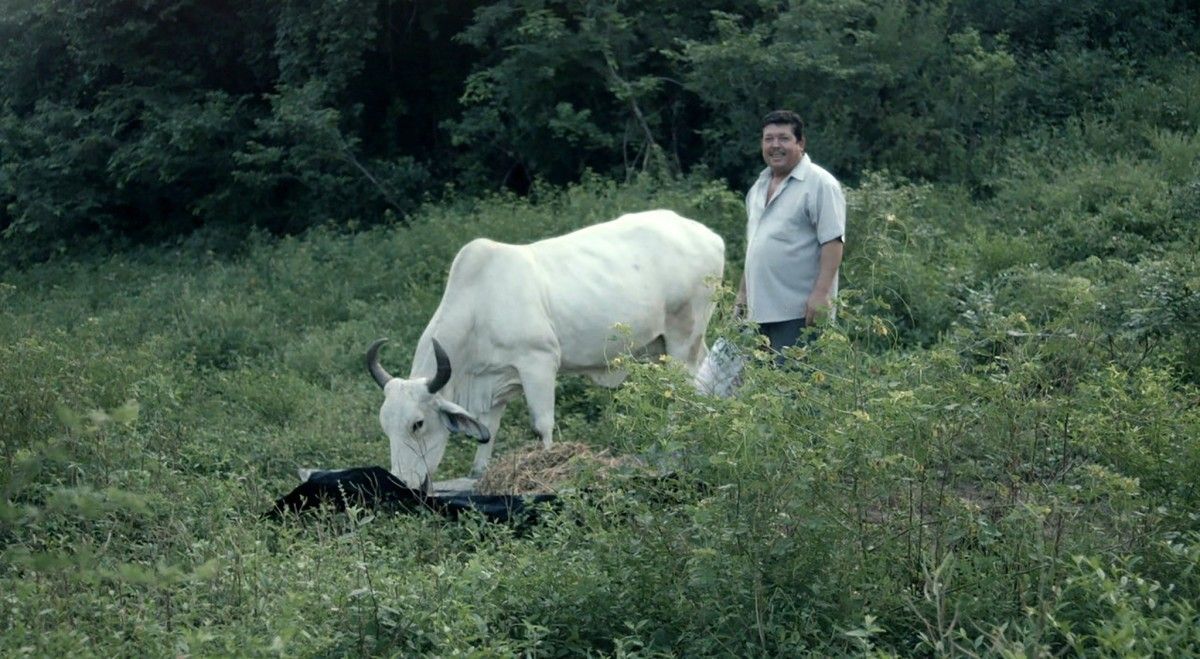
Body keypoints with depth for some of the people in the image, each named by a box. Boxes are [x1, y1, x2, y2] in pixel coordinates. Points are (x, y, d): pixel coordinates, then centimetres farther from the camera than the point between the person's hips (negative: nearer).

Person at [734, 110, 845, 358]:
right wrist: (743, 292, 23)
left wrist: (821, 293, -22)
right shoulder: (760, 187, 19)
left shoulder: (819, 184, -8)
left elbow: (833, 242, -15)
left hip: (798, 313, -8)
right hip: (760, 310, 8)